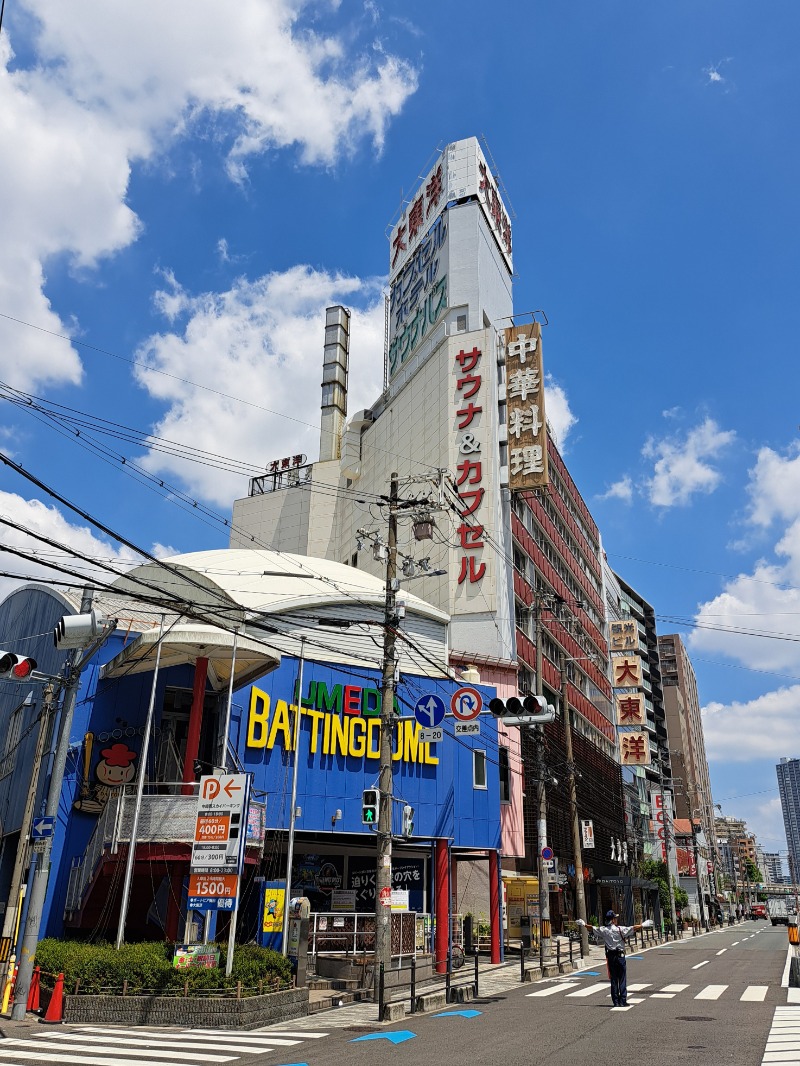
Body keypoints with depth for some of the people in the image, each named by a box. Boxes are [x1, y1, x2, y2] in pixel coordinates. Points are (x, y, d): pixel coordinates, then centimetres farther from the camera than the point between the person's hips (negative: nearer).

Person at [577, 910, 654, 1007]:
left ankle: (615, 1001, 11)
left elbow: (592, 928, 16)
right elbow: (633, 928, -13)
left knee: (613, 979, 9)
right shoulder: (619, 929, -11)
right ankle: (623, 1001, 2)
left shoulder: (602, 930, 1)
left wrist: (583, 924, 32)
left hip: (610, 956, 4)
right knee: (622, 979, 2)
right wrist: (643, 925, -3)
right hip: (620, 955, -4)